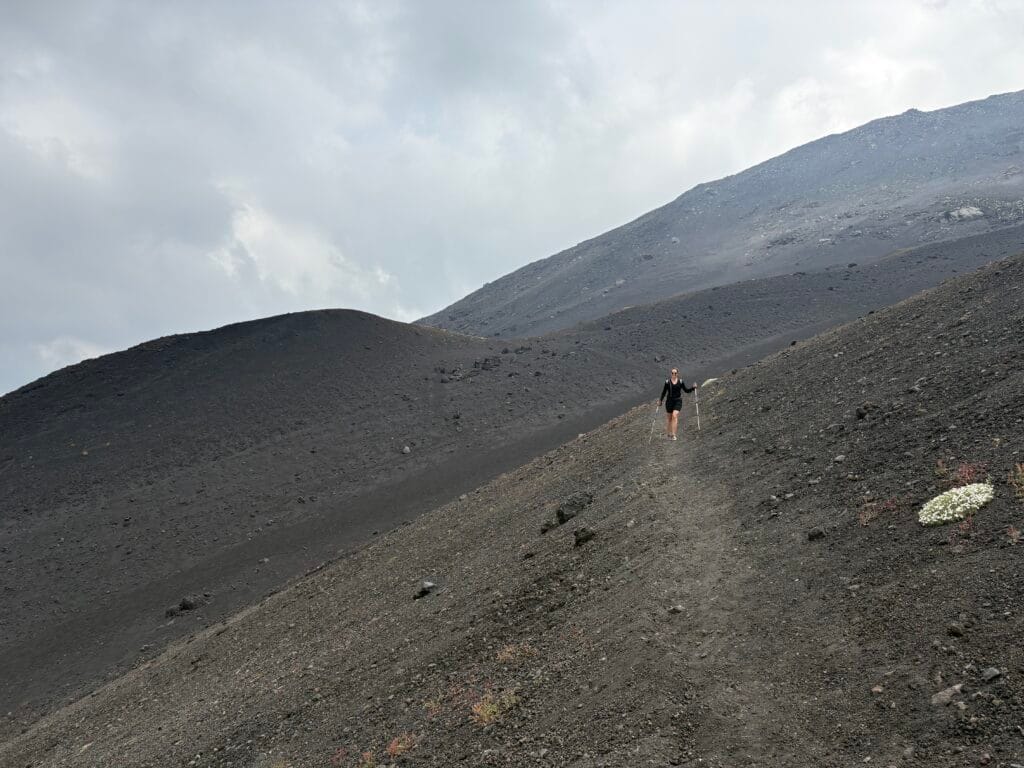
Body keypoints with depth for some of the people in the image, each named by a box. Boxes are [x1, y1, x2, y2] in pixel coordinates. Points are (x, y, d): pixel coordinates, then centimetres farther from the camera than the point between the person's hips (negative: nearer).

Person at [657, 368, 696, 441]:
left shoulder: (680, 382, 2)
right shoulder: (667, 382, 0)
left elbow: (686, 390, 9)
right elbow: (664, 392, 5)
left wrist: (693, 388, -6)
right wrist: (660, 401, 3)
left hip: (678, 401, -1)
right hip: (669, 401, 1)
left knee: (675, 416, -17)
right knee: (669, 418, 9)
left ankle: (673, 435, -20)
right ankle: (668, 434, 26)